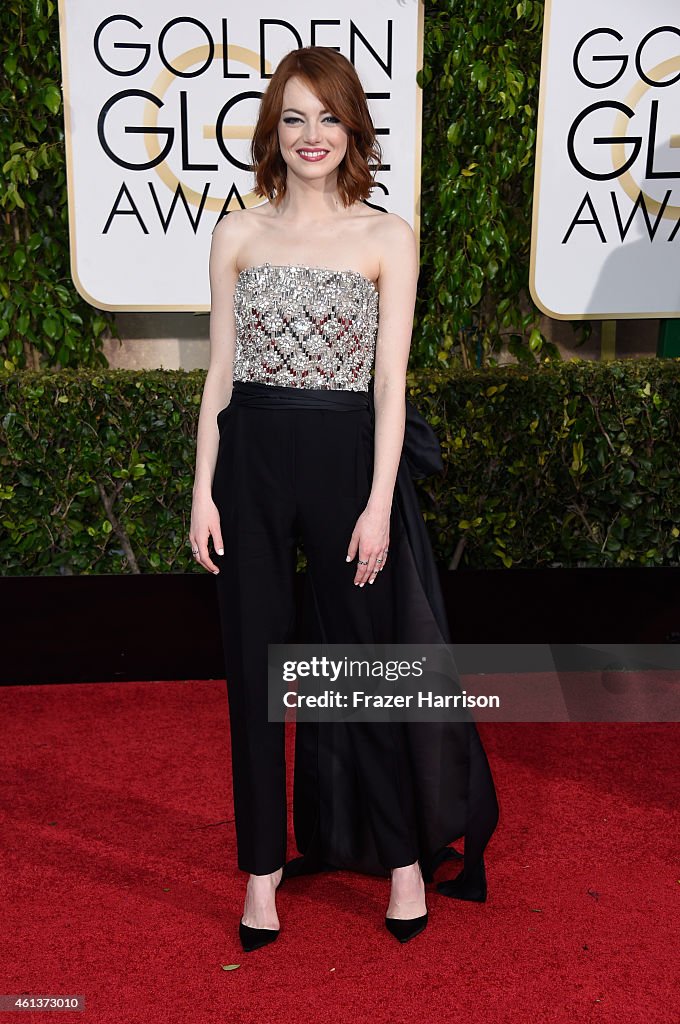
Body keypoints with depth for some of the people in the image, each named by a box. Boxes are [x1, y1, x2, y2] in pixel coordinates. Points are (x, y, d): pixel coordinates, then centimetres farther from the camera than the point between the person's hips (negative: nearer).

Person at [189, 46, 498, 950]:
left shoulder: (387, 237, 2)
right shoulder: (237, 233, 8)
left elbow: (389, 381, -2)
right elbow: (221, 370, 7)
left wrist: (378, 503, -10)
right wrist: (204, 488, 0)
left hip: (347, 457, -2)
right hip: (250, 459, 2)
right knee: (253, 665, 6)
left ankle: (405, 857, 25)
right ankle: (263, 867, 22)